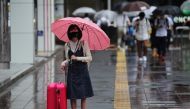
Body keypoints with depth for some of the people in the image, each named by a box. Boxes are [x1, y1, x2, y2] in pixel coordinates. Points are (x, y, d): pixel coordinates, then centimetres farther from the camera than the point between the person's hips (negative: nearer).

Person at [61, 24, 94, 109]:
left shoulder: (83, 43, -3)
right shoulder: (67, 45, 5)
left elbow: (89, 58, -7)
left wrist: (77, 58, -16)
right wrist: (64, 63, -7)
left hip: (82, 71, -2)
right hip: (72, 72, 2)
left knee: (83, 95, -1)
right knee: (72, 95, 0)